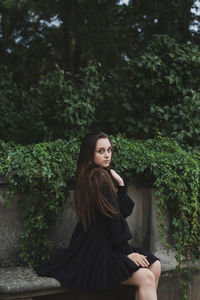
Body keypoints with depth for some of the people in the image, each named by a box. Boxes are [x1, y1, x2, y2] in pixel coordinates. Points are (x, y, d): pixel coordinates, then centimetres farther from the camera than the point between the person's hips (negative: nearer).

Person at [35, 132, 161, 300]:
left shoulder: (105, 175, 15)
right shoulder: (99, 177, -15)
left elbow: (125, 211, 10)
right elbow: (112, 217, -16)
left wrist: (120, 183, -1)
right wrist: (126, 252, -10)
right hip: (94, 253, -10)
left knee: (155, 266, 3)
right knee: (146, 278, -21)